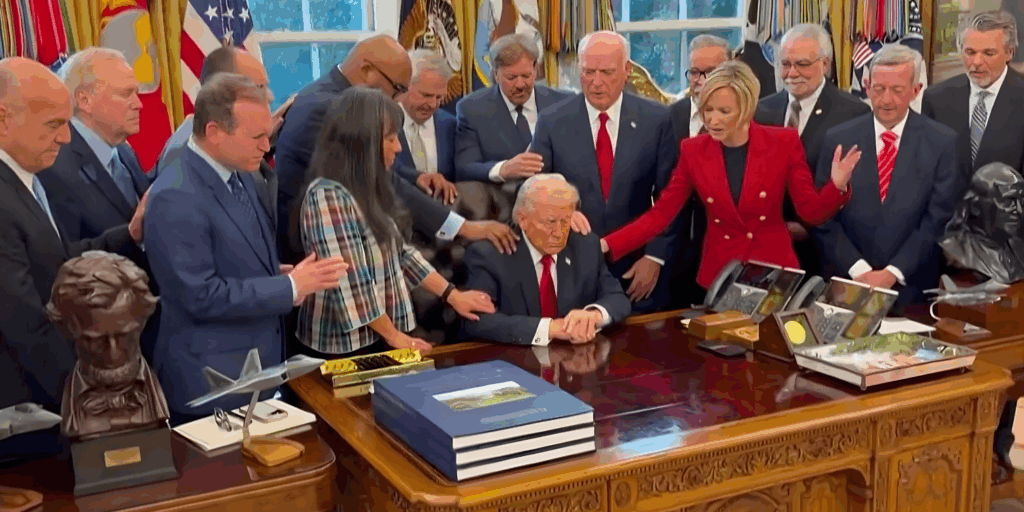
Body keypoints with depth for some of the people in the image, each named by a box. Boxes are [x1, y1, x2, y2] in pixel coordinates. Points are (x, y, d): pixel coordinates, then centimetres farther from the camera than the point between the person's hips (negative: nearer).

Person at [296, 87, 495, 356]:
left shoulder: (367, 189, 7)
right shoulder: (328, 196, -20)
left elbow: (398, 252, 12)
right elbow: (350, 284, -22)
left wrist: (452, 295, 8)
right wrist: (394, 335, -13)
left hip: (376, 339, 8)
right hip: (345, 348, -8)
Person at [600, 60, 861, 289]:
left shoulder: (784, 143, -8)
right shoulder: (693, 151, -4)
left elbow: (811, 212, -5)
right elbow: (660, 214, -5)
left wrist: (837, 186, -25)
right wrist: (605, 245, -17)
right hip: (719, 274, 1)